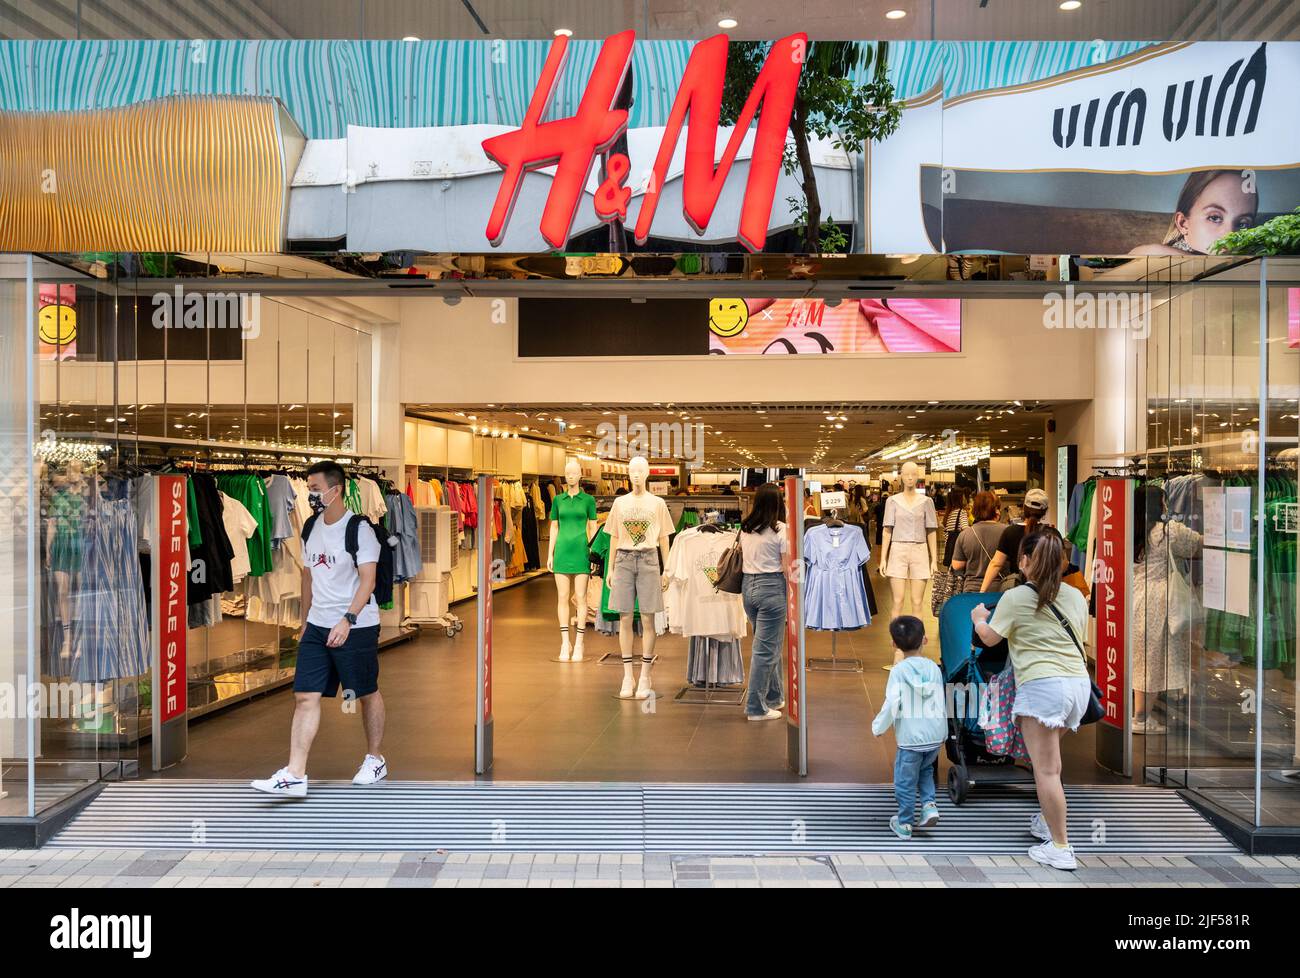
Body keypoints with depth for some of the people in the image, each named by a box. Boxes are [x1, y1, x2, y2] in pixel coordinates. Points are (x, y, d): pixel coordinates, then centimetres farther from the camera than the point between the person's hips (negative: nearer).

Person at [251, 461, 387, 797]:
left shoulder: (358, 528, -12)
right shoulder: (311, 527, 10)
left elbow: (368, 580, -17)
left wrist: (347, 620, -27)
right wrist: (305, 622, 21)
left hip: (356, 627, -6)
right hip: (317, 626, 6)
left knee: (367, 694, 9)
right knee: (305, 696, -2)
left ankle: (375, 760, 27)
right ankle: (295, 775, -2)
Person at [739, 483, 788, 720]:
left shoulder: (745, 528, 8)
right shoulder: (780, 530, -9)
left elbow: (742, 557, 11)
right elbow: (787, 567, -8)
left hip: (748, 585, 7)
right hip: (771, 587, -7)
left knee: (769, 645, 20)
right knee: (765, 649, 0)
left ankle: (774, 697, 30)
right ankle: (756, 707, 4)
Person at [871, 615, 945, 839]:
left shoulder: (898, 672, -14)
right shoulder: (934, 668, 0)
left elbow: (891, 705, -18)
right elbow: (941, 704, 7)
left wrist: (878, 727, -1)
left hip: (910, 739, -5)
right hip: (935, 737, 5)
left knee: (905, 781, 10)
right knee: (925, 770, 29)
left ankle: (904, 824, 20)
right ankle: (929, 805, 12)